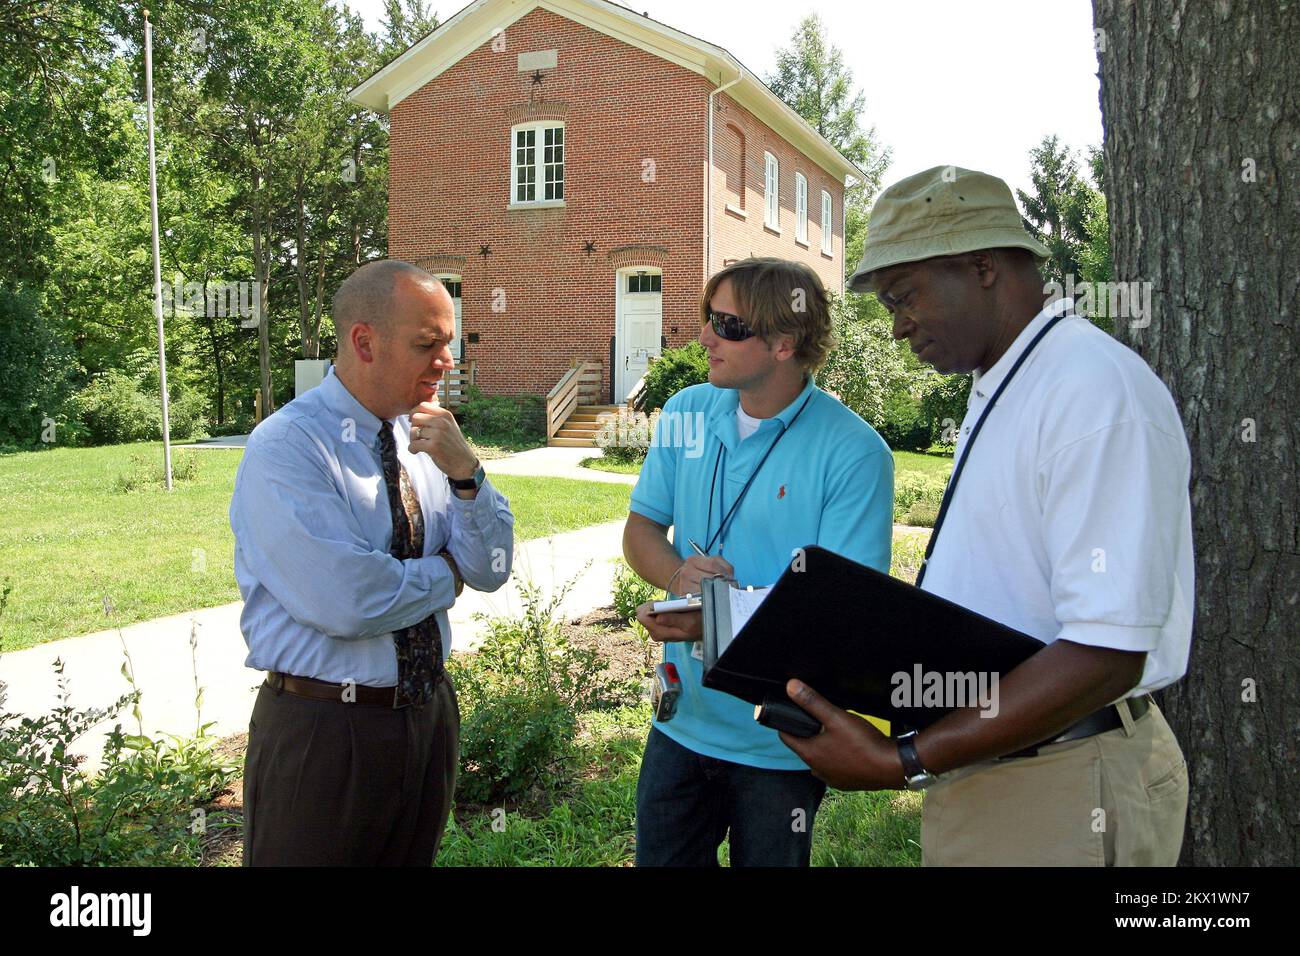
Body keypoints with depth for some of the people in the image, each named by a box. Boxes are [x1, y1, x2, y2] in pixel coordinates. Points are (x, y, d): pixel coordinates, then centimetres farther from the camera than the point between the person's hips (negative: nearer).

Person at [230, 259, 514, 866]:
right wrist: (445, 573, -10)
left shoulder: (425, 438, 2)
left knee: (413, 857, 21)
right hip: (323, 731, -6)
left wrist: (463, 471, -17)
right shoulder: (284, 447, -17)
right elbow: (347, 603, -27)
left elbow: (490, 570, -1)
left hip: (429, 714, 6)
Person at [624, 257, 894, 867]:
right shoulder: (686, 415, -1)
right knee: (659, 857, 19)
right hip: (682, 720, 5)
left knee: (768, 859, 18)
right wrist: (678, 574, -16)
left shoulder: (855, 454, -18)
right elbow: (642, 527, 7)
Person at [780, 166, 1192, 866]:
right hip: (972, 765, 8)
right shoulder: (992, 387, 10)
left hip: (1058, 799, -8)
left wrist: (902, 763, -27)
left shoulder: (1097, 392, -21)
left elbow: (1106, 656, -26)